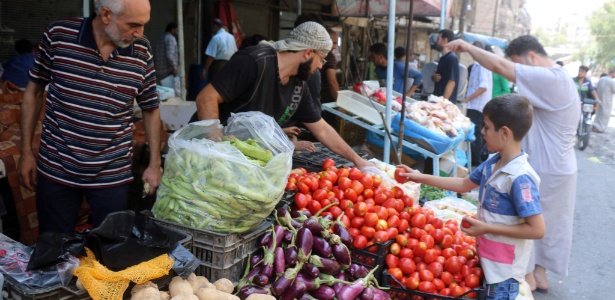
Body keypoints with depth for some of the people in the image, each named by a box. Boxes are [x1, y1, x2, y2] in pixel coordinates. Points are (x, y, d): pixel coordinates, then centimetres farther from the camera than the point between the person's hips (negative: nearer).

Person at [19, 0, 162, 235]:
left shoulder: (142, 52, -6)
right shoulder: (58, 35, -9)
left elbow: (150, 109, 5)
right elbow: (33, 92, 3)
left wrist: (154, 163, 3)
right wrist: (26, 151, 3)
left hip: (113, 176, 1)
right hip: (55, 170, 0)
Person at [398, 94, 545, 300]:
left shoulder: (520, 178, -27)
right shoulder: (492, 163, -3)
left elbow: (537, 229, -26)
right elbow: (463, 185, 12)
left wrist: (486, 228, -23)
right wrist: (421, 178, 10)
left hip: (504, 270, -8)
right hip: (488, 261, 8)